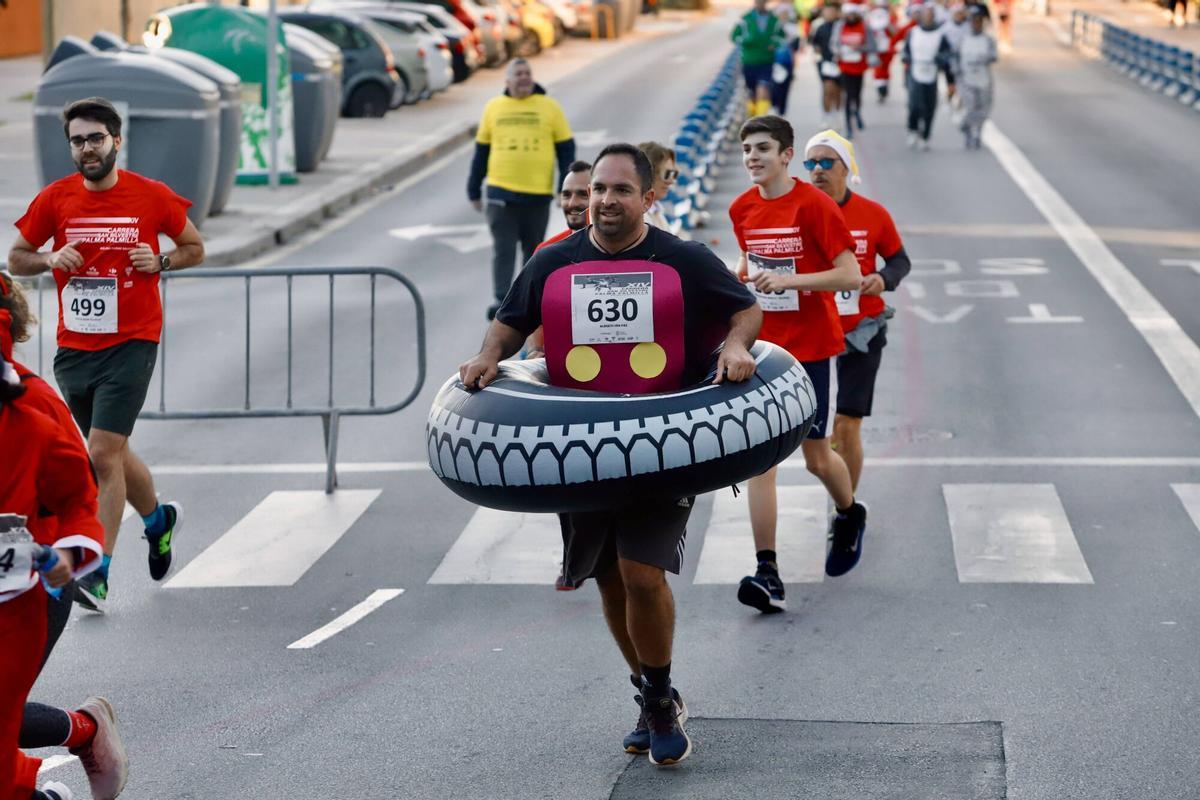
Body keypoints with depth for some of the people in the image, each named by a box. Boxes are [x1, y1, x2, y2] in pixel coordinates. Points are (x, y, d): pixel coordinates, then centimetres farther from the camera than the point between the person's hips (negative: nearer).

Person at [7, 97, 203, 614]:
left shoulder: (152, 197, -4)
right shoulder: (54, 199, 0)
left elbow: (195, 248, 10)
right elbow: (16, 259, 10)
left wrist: (160, 261, -10)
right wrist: (51, 260, -11)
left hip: (132, 343, -4)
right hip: (74, 348, 4)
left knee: (103, 453, -14)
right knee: (112, 453, 16)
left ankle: (98, 575, -10)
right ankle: (158, 519, 45)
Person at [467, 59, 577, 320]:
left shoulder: (550, 108, 2)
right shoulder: (493, 108, 7)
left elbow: (566, 150, 4)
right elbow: (481, 150, 12)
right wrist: (474, 189, 11)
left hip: (538, 193, 0)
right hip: (501, 192, 0)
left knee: (534, 249, 10)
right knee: (503, 249, -6)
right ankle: (501, 300, -8)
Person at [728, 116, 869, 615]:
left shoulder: (814, 205, -13)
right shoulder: (742, 209, 4)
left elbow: (850, 276, -17)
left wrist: (789, 280, -25)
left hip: (810, 347, -4)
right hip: (761, 349, 4)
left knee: (816, 457, 7)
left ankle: (850, 515, 42)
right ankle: (767, 574, -10)